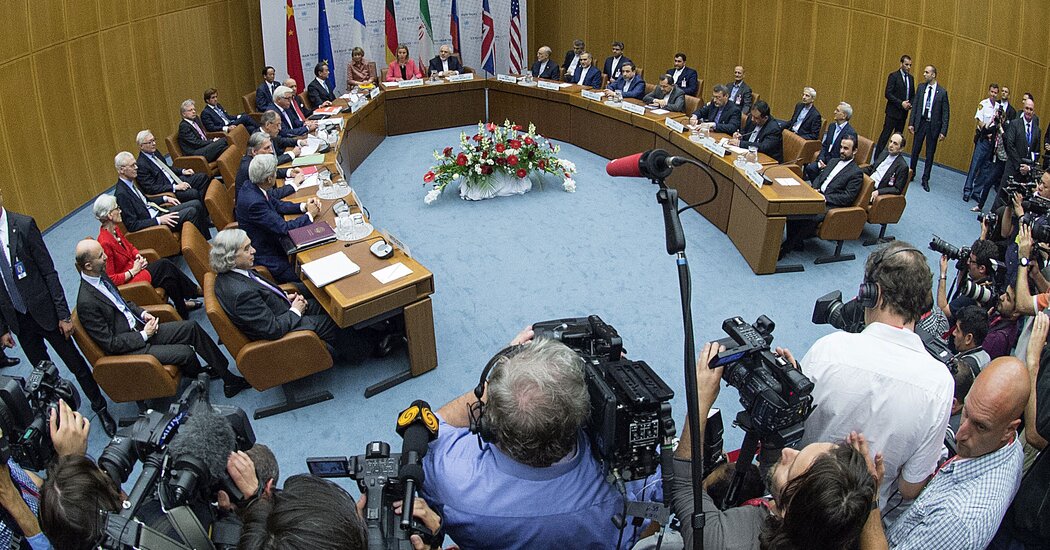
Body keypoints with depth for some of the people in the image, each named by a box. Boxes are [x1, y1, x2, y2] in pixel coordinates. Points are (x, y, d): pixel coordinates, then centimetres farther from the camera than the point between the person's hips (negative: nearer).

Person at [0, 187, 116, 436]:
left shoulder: (24, 225, -14)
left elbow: (49, 272, -10)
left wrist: (63, 314, -10)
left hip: (44, 310, -2)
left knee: (75, 363, 8)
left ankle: (100, 408, 25)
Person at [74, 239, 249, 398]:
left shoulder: (101, 276, 0)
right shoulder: (86, 302, -25)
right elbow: (110, 344, -20)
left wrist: (142, 313, 3)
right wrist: (144, 335, -15)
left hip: (139, 328, 8)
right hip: (127, 347, -8)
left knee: (192, 327, -2)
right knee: (185, 352, -18)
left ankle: (226, 372, 3)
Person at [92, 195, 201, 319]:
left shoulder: (115, 229, 0)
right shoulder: (105, 243, -26)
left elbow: (129, 246, 20)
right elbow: (111, 279, -23)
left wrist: (138, 256, 1)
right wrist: (133, 271, -16)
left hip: (133, 267, 9)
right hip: (125, 280, -8)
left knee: (165, 264, -10)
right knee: (164, 265, -16)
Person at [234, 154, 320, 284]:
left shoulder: (251, 187, -2)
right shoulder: (254, 202, -30)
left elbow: (277, 205, 12)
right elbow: (284, 228, -26)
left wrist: (304, 206, -2)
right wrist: (309, 215, -12)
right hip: (266, 259, -10)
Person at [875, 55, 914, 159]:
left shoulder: (911, 78, 13)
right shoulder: (893, 76, -7)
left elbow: (913, 95, 19)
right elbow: (888, 94, -13)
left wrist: (910, 104, -2)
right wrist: (901, 103, -19)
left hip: (903, 112, 6)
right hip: (893, 112, -6)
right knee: (885, 135, -7)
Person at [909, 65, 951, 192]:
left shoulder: (942, 92, -8)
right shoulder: (921, 87, 2)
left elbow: (946, 113, -6)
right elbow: (915, 106, 5)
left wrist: (943, 131, -10)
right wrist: (911, 123, -1)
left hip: (933, 125, -2)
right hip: (920, 123, 2)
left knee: (930, 154, 5)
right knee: (915, 150, 9)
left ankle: (925, 180, 14)